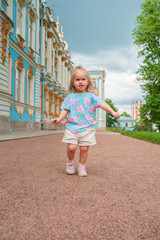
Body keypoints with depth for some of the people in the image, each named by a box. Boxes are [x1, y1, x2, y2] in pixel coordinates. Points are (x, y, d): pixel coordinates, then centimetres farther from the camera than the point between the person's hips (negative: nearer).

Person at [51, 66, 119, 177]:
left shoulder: (91, 96, 6)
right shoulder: (70, 97, 8)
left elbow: (102, 104, 0)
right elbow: (65, 109, 5)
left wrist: (112, 111, -13)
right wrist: (59, 118, -11)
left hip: (87, 127, 0)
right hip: (72, 126, 0)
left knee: (84, 148, -2)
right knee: (71, 147, -10)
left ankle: (82, 166, 22)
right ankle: (70, 162, 21)